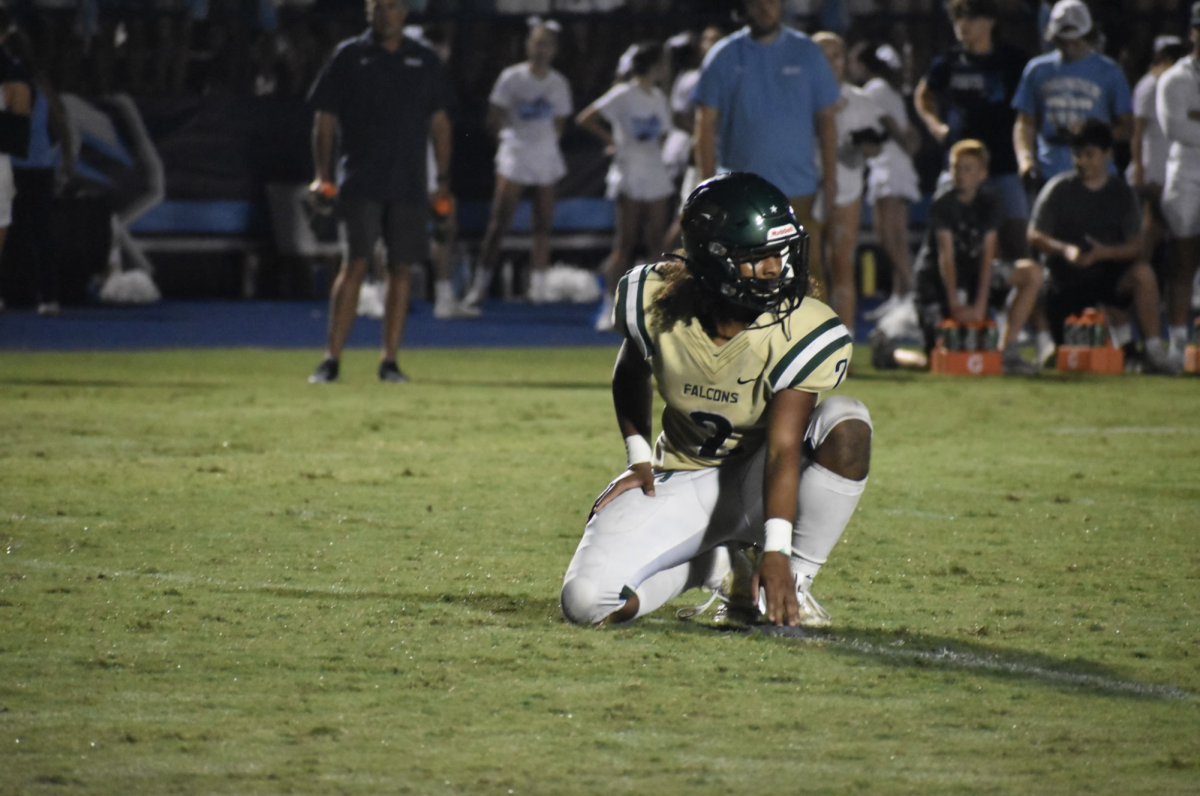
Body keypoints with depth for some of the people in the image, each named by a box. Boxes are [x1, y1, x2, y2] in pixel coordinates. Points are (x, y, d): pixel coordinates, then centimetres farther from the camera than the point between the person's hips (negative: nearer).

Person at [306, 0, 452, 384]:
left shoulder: (424, 60, 11)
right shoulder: (349, 56, 4)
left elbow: (439, 122, 15)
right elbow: (324, 118, 3)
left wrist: (443, 179, 8)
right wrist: (322, 174, -6)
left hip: (409, 187, 3)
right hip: (360, 185, -3)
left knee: (400, 269, 4)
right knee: (355, 264, -11)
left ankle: (389, 360, 11)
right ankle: (331, 359, -9)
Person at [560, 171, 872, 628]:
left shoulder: (804, 334, -23)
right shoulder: (655, 304, -16)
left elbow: (783, 450, -29)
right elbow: (630, 375, 8)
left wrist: (776, 551, -40)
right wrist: (639, 460, -1)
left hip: (761, 483, -1)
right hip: (682, 484, 1)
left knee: (847, 426, -34)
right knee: (587, 603, -22)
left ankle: (794, 582, -16)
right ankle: (721, 567, 7)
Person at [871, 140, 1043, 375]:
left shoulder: (989, 202, -6)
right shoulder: (943, 203, -17)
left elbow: (988, 253, -12)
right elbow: (946, 256, -23)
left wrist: (980, 304, -21)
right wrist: (955, 305, -30)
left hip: (973, 271, 5)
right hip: (937, 278, -5)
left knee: (1032, 273, -12)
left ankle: (1007, 351, -10)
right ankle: (886, 351, 19)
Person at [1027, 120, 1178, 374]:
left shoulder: (1122, 193, 3)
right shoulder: (1059, 189, -1)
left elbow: (1135, 246, -4)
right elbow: (1035, 237, -6)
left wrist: (1103, 253, -24)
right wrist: (1065, 250, -25)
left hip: (1108, 273, 0)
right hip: (1065, 277, 0)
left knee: (1142, 273, -32)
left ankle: (1153, 352, -28)